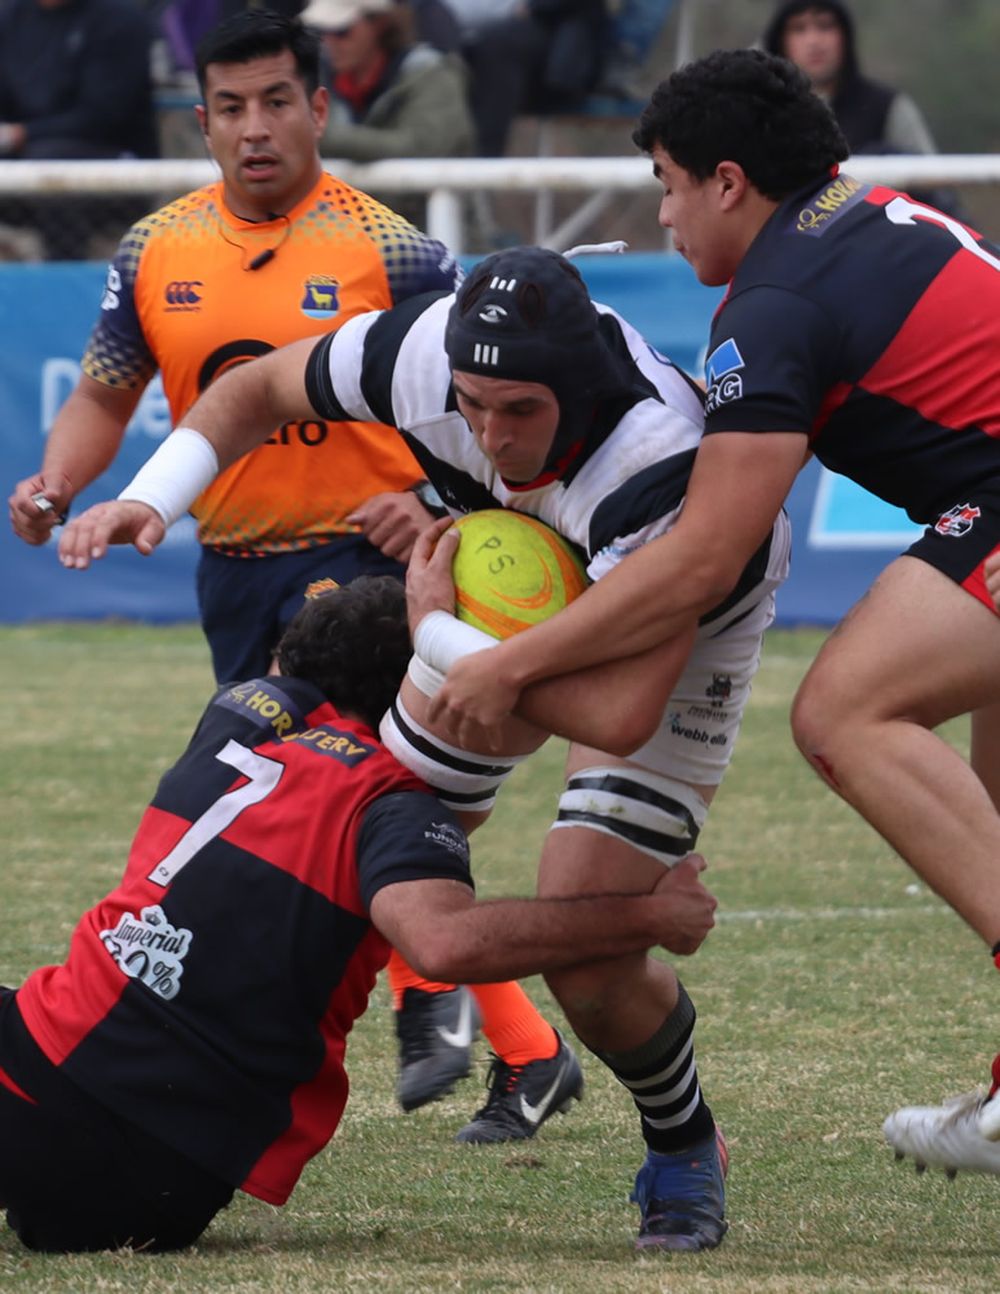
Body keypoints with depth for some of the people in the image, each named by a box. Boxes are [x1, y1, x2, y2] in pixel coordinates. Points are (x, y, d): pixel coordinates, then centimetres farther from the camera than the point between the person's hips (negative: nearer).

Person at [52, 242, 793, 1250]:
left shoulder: (659, 464, -45)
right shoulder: (423, 351, -30)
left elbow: (623, 716, -50)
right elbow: (253, 390, -8)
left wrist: (439, 635, -37)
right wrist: (150, 497, -24)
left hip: (680, 628, -5)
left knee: (588, 970, -15)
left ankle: (684, 1153, 14)